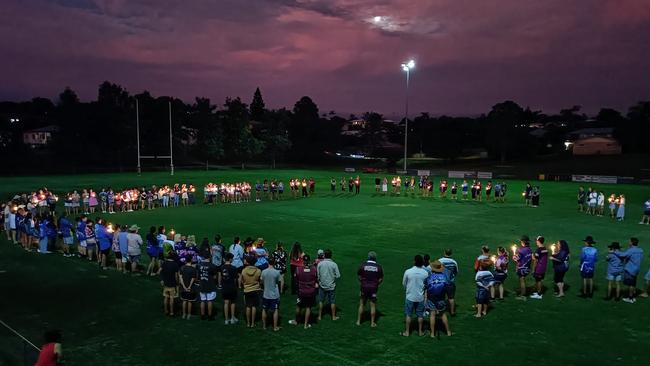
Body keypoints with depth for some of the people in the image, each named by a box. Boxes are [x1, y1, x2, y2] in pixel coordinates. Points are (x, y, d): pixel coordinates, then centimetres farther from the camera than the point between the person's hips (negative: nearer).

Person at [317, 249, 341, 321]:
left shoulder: (320, 264, -10)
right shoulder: (334, 264, -14)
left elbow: (317, 275, -4)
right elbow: (338, 276, -11)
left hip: (322, 285, 1)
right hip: (331, 286, -1)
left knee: (321, 301, 14)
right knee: (332, 302, 12)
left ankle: (319, 316, 22)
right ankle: (333, 316, 21)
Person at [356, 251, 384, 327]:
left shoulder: (363, 265, -6)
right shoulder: (378, 267, -4)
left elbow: (359, 276, 0)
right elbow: (381, 279, 0)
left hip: (364, 287, 0)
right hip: (374, 288, 0)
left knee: (361, 305, 12)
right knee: (373, 306, 9)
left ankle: (358, 321, 19)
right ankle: (372, 323, 14)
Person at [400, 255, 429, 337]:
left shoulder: (408, 271, -14)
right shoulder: (425, 273, -10)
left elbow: (404, 284, -2)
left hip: (410, 297, -1)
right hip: (420, 297, 1)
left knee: (408, 315, 9)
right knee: (420, 315, 14)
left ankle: (407, 332, 15)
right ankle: (420, 331, 23)